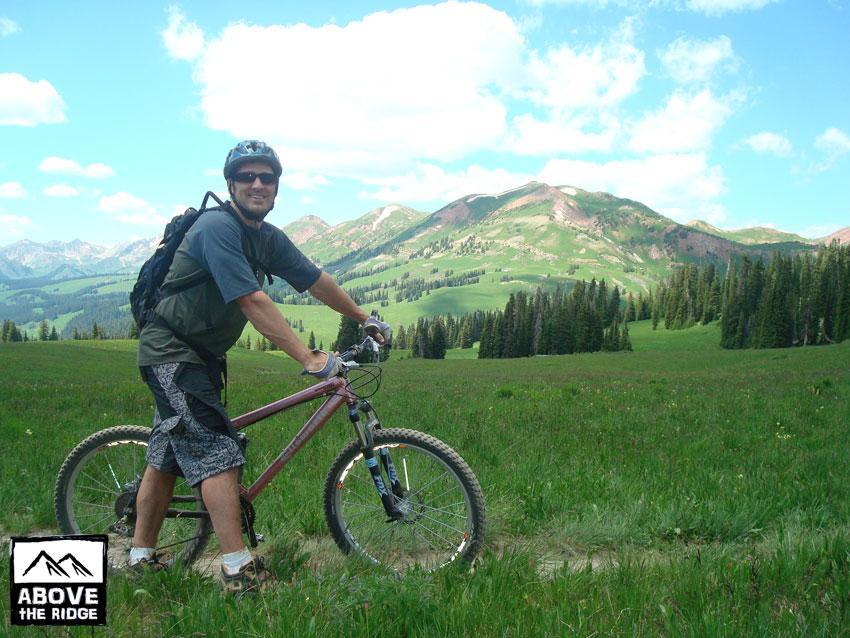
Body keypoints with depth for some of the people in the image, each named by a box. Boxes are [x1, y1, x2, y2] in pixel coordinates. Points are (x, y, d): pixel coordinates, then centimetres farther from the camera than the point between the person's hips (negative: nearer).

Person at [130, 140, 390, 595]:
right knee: (218, 454, -13)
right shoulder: (217, 228, -23)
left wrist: (364, 319, 17)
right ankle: (239, 571, -10)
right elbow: (252, 302, -30)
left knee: (167, 455, 15)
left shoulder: (269, 239, 4)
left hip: (200, 354, 9)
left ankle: (141, 558, 26)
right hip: (171, 351, -9)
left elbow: (315, 280, 12)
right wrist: (309, 359, -33)